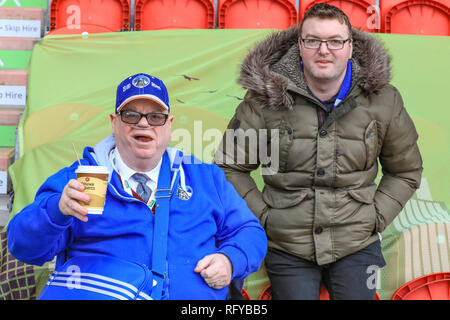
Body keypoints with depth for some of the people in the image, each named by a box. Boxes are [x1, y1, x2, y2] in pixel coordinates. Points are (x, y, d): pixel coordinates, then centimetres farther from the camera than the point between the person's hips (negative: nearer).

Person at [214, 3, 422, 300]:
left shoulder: (383, 100, -2)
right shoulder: (266, 98, -8)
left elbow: (406, 171, 11)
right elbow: (230, 167, -1)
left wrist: (376, 218, 1)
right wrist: (263, 216, -6)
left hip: (357, 244, 2)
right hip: (286, 247, -1)